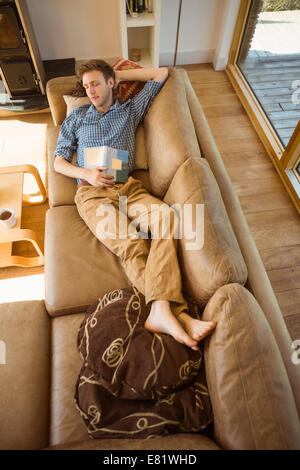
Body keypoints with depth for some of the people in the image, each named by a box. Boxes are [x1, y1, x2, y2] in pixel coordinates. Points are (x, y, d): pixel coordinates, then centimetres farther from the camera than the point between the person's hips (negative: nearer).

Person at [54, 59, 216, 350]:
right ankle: (176, 314, -40)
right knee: (128, 242, -31)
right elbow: (59, 161, 18)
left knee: (166, 215, -33)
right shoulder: (76, 118, 25)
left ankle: (161, 310, -45)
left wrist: (120, 74, 30)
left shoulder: (130, 110, 25)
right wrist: (86, 174, -3)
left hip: (128, 187, 1)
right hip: (92, 193, 0)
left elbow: (161, 73, 30)